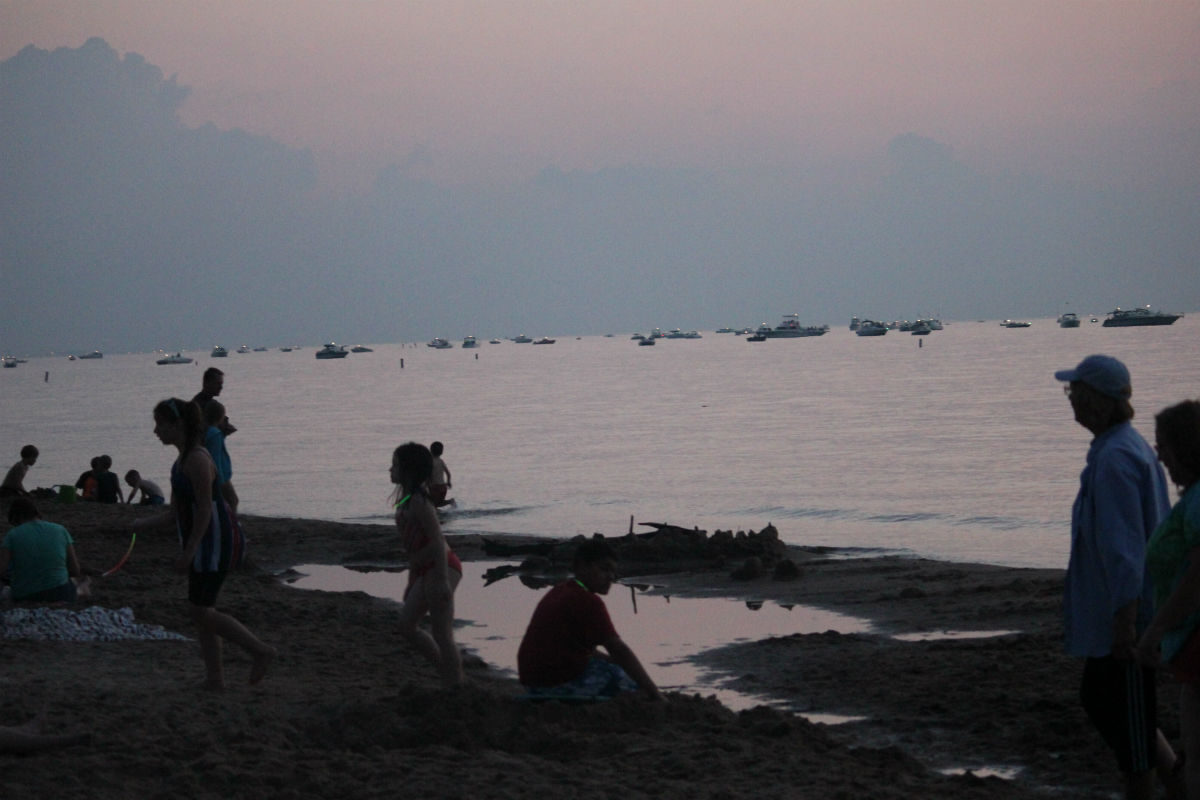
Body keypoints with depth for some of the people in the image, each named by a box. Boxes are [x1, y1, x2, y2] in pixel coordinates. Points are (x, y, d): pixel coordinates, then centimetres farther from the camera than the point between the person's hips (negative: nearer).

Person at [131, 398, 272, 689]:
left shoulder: (197, 460, -17)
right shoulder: (181, 461, 14)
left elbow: (205, 509, -21)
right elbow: (174, 514, 15)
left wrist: (189, 551, -22)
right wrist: (144, 523, 2)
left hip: (216, 541, -10)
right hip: (205, 543, 10)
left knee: (200, 611, -8)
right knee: (202, 611, 10)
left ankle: (260, 650, -2)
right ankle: (215, 677, 14)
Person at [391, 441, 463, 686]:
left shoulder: (418, 501, -16)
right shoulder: (409, 498, 14)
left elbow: (437, 540, -21)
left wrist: (441, 580, -25)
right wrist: (412, 580, 24)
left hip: (440, 568, -10)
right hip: (426, 572, 10)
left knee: (442, 635, -6)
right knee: (406, 625, 13)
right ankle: (449, 674, 19)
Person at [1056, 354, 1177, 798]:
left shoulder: (1115, 458, -21)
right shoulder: (1129, 447, 11)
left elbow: (1124, 546, -24)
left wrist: (1125, 620, -24)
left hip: (1123, 612, -11)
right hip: (1107, 613, 11)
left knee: (1127, 715, 0)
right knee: (1097, 698, 18)